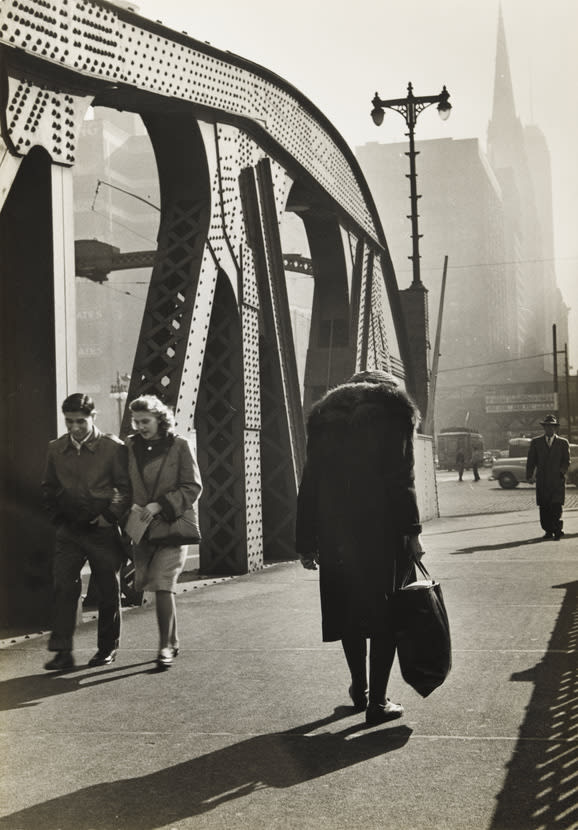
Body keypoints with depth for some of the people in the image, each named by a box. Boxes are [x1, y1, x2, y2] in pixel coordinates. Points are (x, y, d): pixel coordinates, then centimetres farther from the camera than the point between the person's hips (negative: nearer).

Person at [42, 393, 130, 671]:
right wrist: (57, 516, 9)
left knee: (108, 591, 7)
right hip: (69, 530, 3)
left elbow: (126, 488, -3)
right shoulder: (56, 449, 3)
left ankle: (108, 648, 21)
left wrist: (111, 516, -11)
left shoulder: (113, 448, -8)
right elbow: (48, 487, 17)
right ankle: (62, 651, -5)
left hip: (102, 530, -3)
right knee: (63, 586, -8)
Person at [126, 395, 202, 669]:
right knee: (156, 586, 10)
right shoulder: (130, 446, 6)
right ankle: (173, 641, 27)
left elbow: (193, 487, -6)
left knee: (163, 584, -13)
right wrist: (131, 505, -6)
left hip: (172, 525, -4)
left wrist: (159, 505, -15)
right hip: (142, 528, 4)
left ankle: (165, 646, -6)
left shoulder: (179, 446, -5)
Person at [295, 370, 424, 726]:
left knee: (350, 610, 16)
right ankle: (378, 701, 3)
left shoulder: (324, 416, 14)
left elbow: (310, 484, 10)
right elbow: (401, 480, -9)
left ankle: (359, 689, 29)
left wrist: (307, 542, 11)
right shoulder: (394, 412, 2)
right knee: (385, 613, 3)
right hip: (383, 534, -4)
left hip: (336, 534, 4)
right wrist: (411, 531, -8)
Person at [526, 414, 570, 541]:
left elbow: (567, 461, 9)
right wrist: (529, 475, -4)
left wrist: (563, 470, -11)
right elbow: (531, 461, 9)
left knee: (556, 506, -12)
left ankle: (557, 530, -5)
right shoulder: (535, 442, 12)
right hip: (542, 481, 2)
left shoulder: (563, 443, 10)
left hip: (557, 480, -1)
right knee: (543, 507, 1)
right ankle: (548, 531, 10)